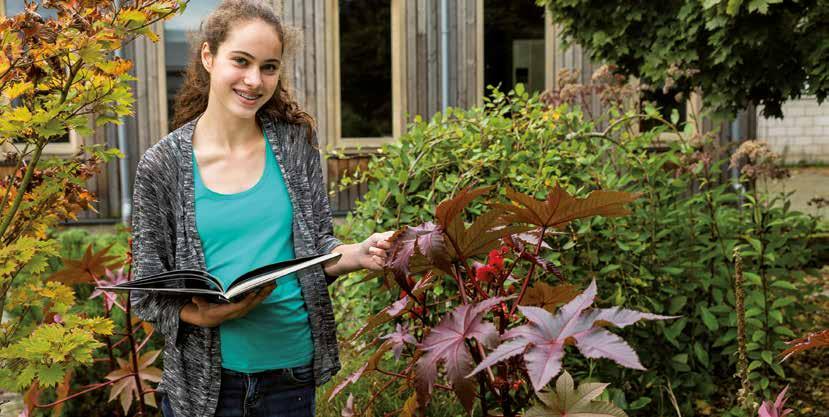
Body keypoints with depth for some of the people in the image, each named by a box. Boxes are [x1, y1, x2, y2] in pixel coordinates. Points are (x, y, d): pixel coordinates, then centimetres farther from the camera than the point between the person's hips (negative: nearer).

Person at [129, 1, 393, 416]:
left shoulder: (295, 141, 0)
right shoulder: (163, 164, -6)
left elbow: (316, 246, 5)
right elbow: (147, 293, -2)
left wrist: (357, 255, -15)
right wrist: (205, 314, -20)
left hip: (293, 369, 2)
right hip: (204, 380, -2)